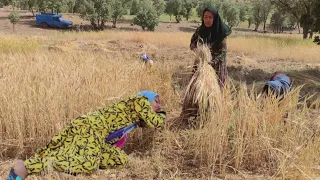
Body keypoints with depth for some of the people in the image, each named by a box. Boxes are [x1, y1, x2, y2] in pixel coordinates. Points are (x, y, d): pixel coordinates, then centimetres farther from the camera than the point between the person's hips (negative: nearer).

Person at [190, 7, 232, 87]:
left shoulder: (221, 32, -13)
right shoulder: (199, 30, -3)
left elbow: (223, 52, -13)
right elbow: (192, 46, 6)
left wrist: (212, 62, -26)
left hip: (216, 67, -3)